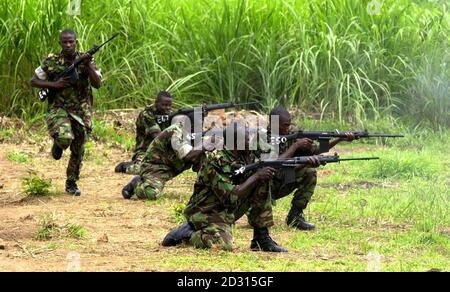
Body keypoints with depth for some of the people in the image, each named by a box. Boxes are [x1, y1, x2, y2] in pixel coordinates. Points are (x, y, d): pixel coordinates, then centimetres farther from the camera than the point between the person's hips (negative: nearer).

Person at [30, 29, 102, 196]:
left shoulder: (86, 60, -2)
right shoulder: (51, 61, -4)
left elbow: (97, 84, -12)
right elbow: (34, 81, 2)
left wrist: (88, 65, -25)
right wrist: (54, 85, -13)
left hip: (81, 111, 2)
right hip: (59, 108, -2)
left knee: (78, 150, 8)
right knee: (65, 137, -31)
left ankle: (71, 183, 28)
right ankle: (58, 144, 7)